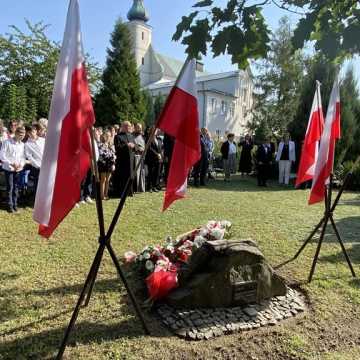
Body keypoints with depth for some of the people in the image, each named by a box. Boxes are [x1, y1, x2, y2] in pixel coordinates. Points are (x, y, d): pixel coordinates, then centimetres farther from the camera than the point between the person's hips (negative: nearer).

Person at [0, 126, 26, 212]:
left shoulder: (22, 144, 5)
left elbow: (23, 156, 8)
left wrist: (21, 164, -11)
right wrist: (11, 163, -20)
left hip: (18, 169, 4)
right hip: (9, 168, -3)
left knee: (16, 187, 9)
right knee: (10, 187, 0)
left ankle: (15, 204, 19)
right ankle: (10, 205, 9)